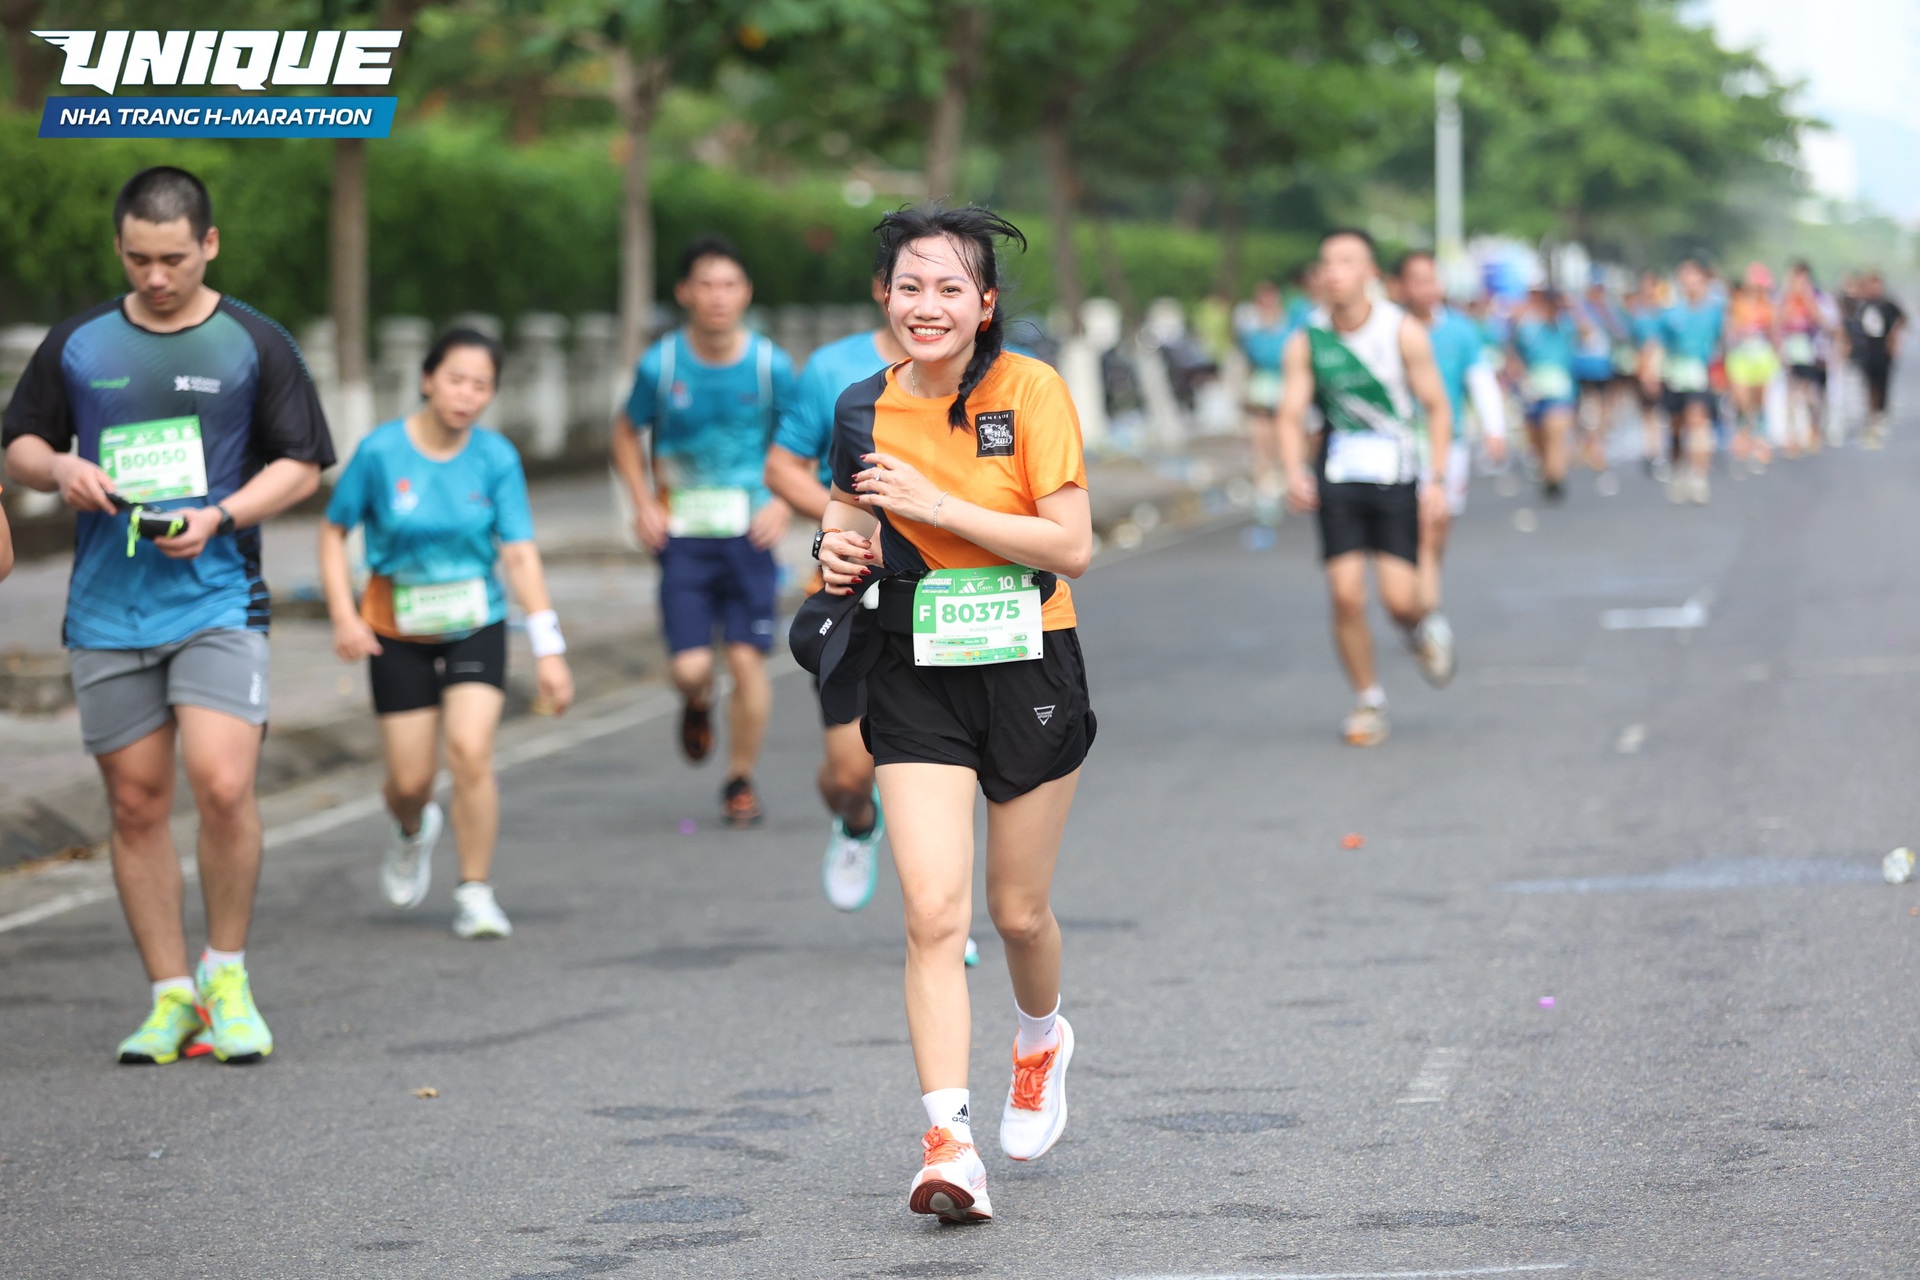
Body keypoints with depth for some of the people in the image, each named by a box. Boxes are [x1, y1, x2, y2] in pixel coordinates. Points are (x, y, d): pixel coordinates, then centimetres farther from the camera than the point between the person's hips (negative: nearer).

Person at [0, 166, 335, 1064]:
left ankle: (227, 973, 2)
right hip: (106, 611, 3)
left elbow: (302, 464, 5)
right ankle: (171, 997, 13)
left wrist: (218, 517, -11)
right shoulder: (77, 344, 9)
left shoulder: (254, 343, 3)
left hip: (219, 598, -3)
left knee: (221, 785, -17)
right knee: (136, 805, 4)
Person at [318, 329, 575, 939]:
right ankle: (412, 832, 40)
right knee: (410, 779, 1)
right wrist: (344, 616, -12)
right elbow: (334, 530, -1)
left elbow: (521, 553, -10)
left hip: (474, 626, 0)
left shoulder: (496, 458, -9)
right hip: (398, 633, 0)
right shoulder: (381, 451, -12)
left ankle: (476, 893, -2)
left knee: (470, 752, -19)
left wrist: (549, 650, -15)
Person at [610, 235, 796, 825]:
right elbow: (627, 435, 11)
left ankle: (741, 779, 13)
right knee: (690, 667, -8)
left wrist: (782, 503, -5)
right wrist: (645, 504, -1)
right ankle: (698, 706, 30)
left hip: (749, 533, 0)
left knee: (747, 659, -6)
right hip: (683, 535, 0)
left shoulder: (771, 366, -4)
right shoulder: (660, 365, -5)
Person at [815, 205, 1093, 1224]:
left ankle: (1041, 1041, 44)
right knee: (934, 914, -13)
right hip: (917, 680, 2)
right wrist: (842, 552, -5)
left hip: (1029, 671, -2)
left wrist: (937, 505, -19)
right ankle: (948, 1141, -15)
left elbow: (1072, 546, -15)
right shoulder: (865, 409, 2)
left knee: (1019, 910, 11)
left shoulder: (1030, 391, -10)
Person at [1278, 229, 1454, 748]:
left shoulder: (1403, 332, -7)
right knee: (1346, 594, -9)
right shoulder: (1306, 342, -2)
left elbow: (1437, 408, 0)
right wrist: (1295, 472, -19)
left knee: (1398, 595, -11)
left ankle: (1424, 629, 26)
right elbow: (1291, 416, 0)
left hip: (1396, 476, -2)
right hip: (1337, 478, 2)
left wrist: (1437, 480, -8)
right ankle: (1368, 701, 9)